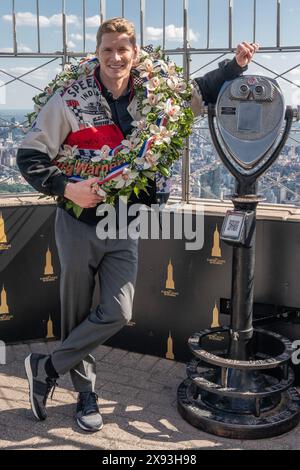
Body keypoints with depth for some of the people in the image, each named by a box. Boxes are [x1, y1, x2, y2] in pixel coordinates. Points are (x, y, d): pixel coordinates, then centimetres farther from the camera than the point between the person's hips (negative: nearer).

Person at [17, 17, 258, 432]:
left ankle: (45, 368, 15)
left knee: (118, 313, -6)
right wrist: (66, 187, -19)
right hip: (78, 223, -2)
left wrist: (235, 65, 9)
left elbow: (199, 92, 20)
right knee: (77, 315, 8)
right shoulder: (72, 99, -8)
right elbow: (29, 156, -6)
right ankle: (85, 392, 30)